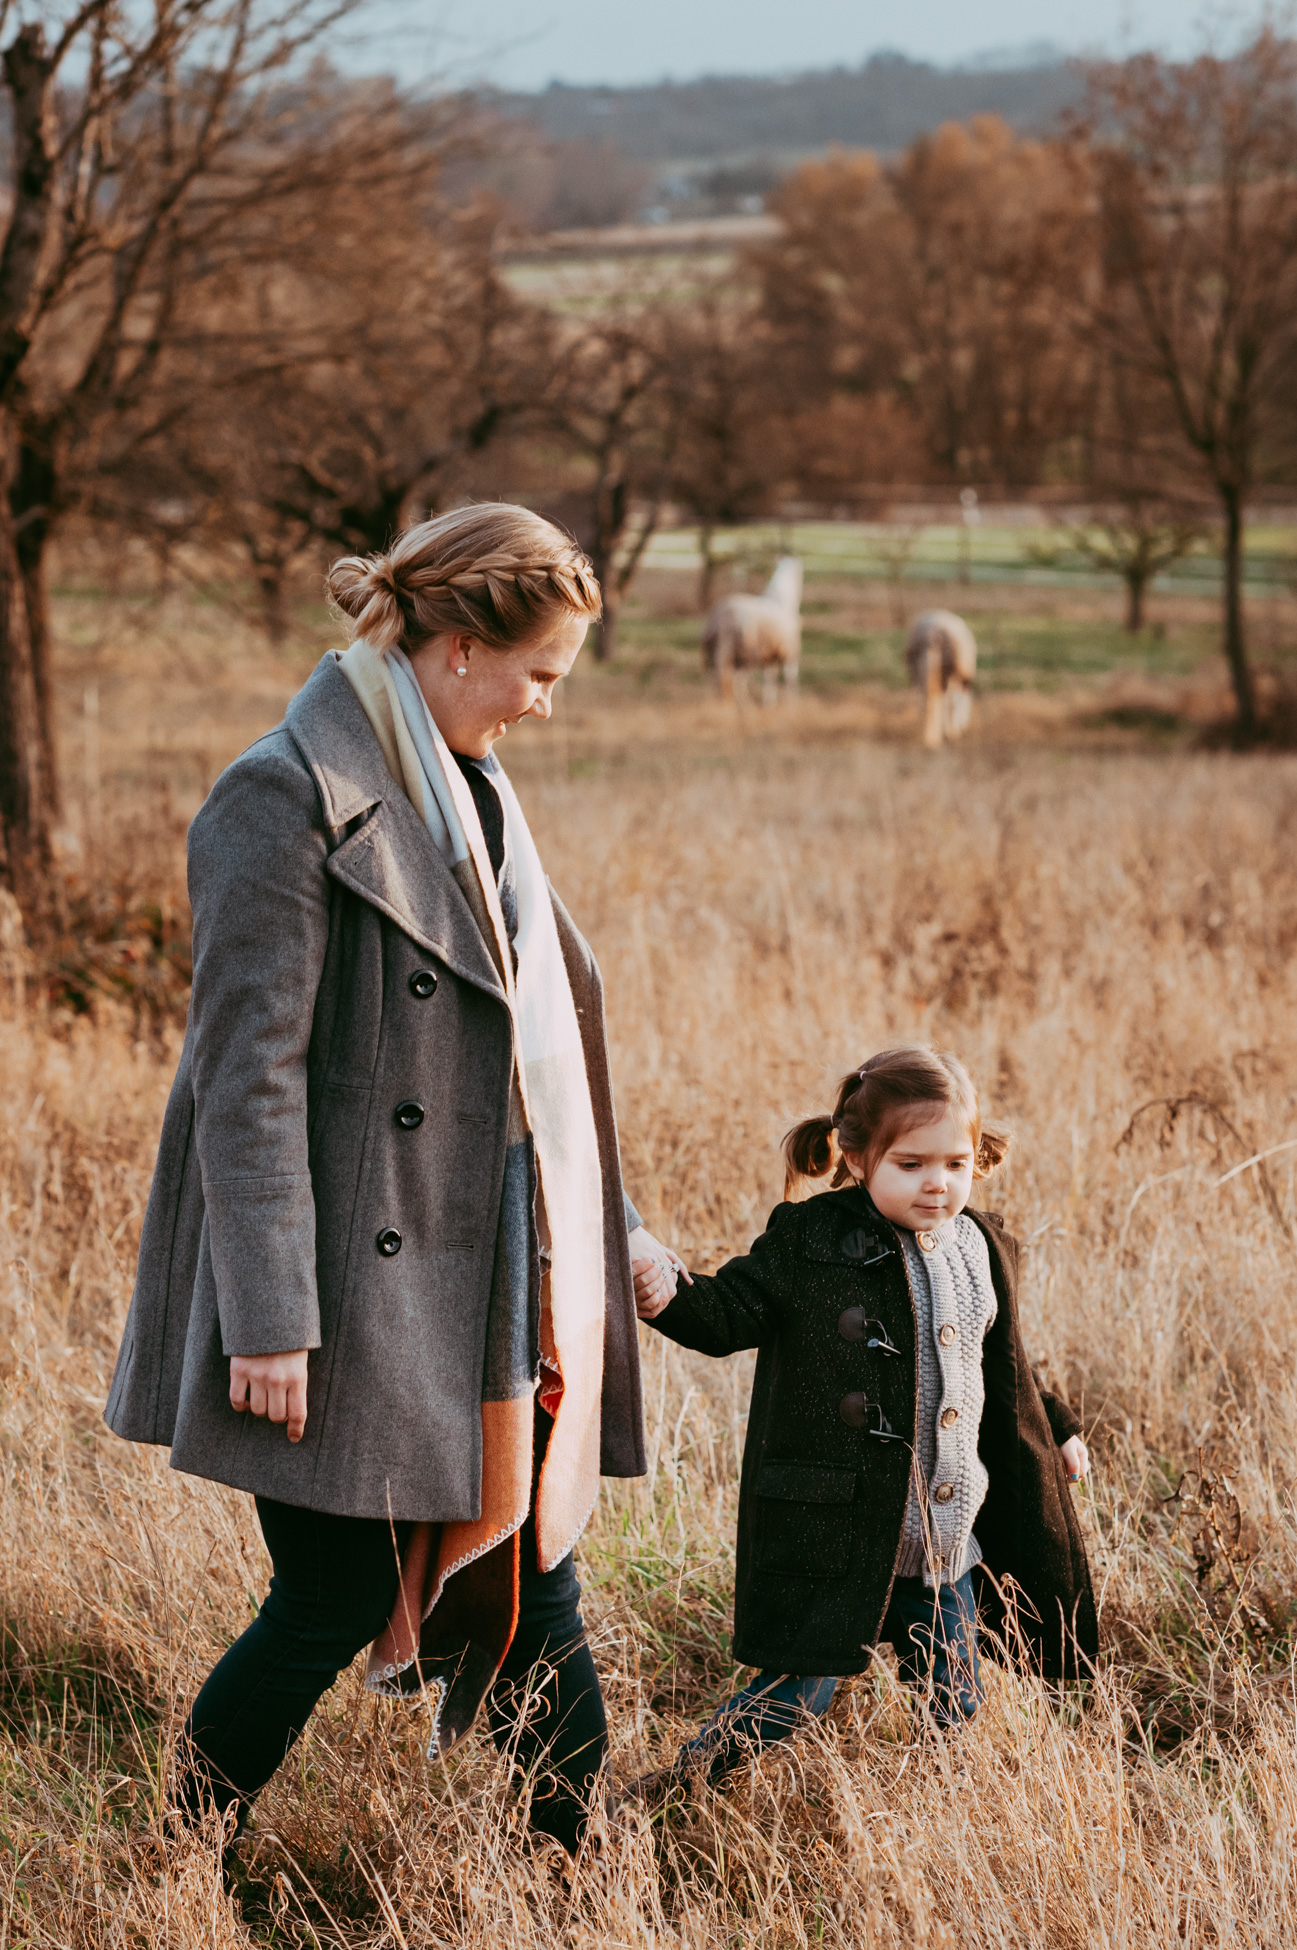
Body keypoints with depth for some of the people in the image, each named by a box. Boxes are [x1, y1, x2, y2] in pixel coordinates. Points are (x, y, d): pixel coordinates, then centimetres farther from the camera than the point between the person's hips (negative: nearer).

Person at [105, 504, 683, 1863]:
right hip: (351, 1297, -8)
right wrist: (268, 1319, -21)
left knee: (534, 1578, 9)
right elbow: (248, 1074, -18)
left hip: (482, 1289, 8)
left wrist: (611, 1228, 21)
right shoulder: (286, 798, -14)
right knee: (336, 1600, -1)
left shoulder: (464, 787, 13)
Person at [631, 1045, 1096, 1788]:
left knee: (956, 1708, 12)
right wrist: (670, 1299, -30)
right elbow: (731, 1311, -10)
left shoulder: (984, 1252, 8)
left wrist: (1054, 1432, 32)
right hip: (834, 1532, -5)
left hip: (945, 1543, 5)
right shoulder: (809, 1243, -9)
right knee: (800, 1691, -2)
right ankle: (680, 1790, 16)